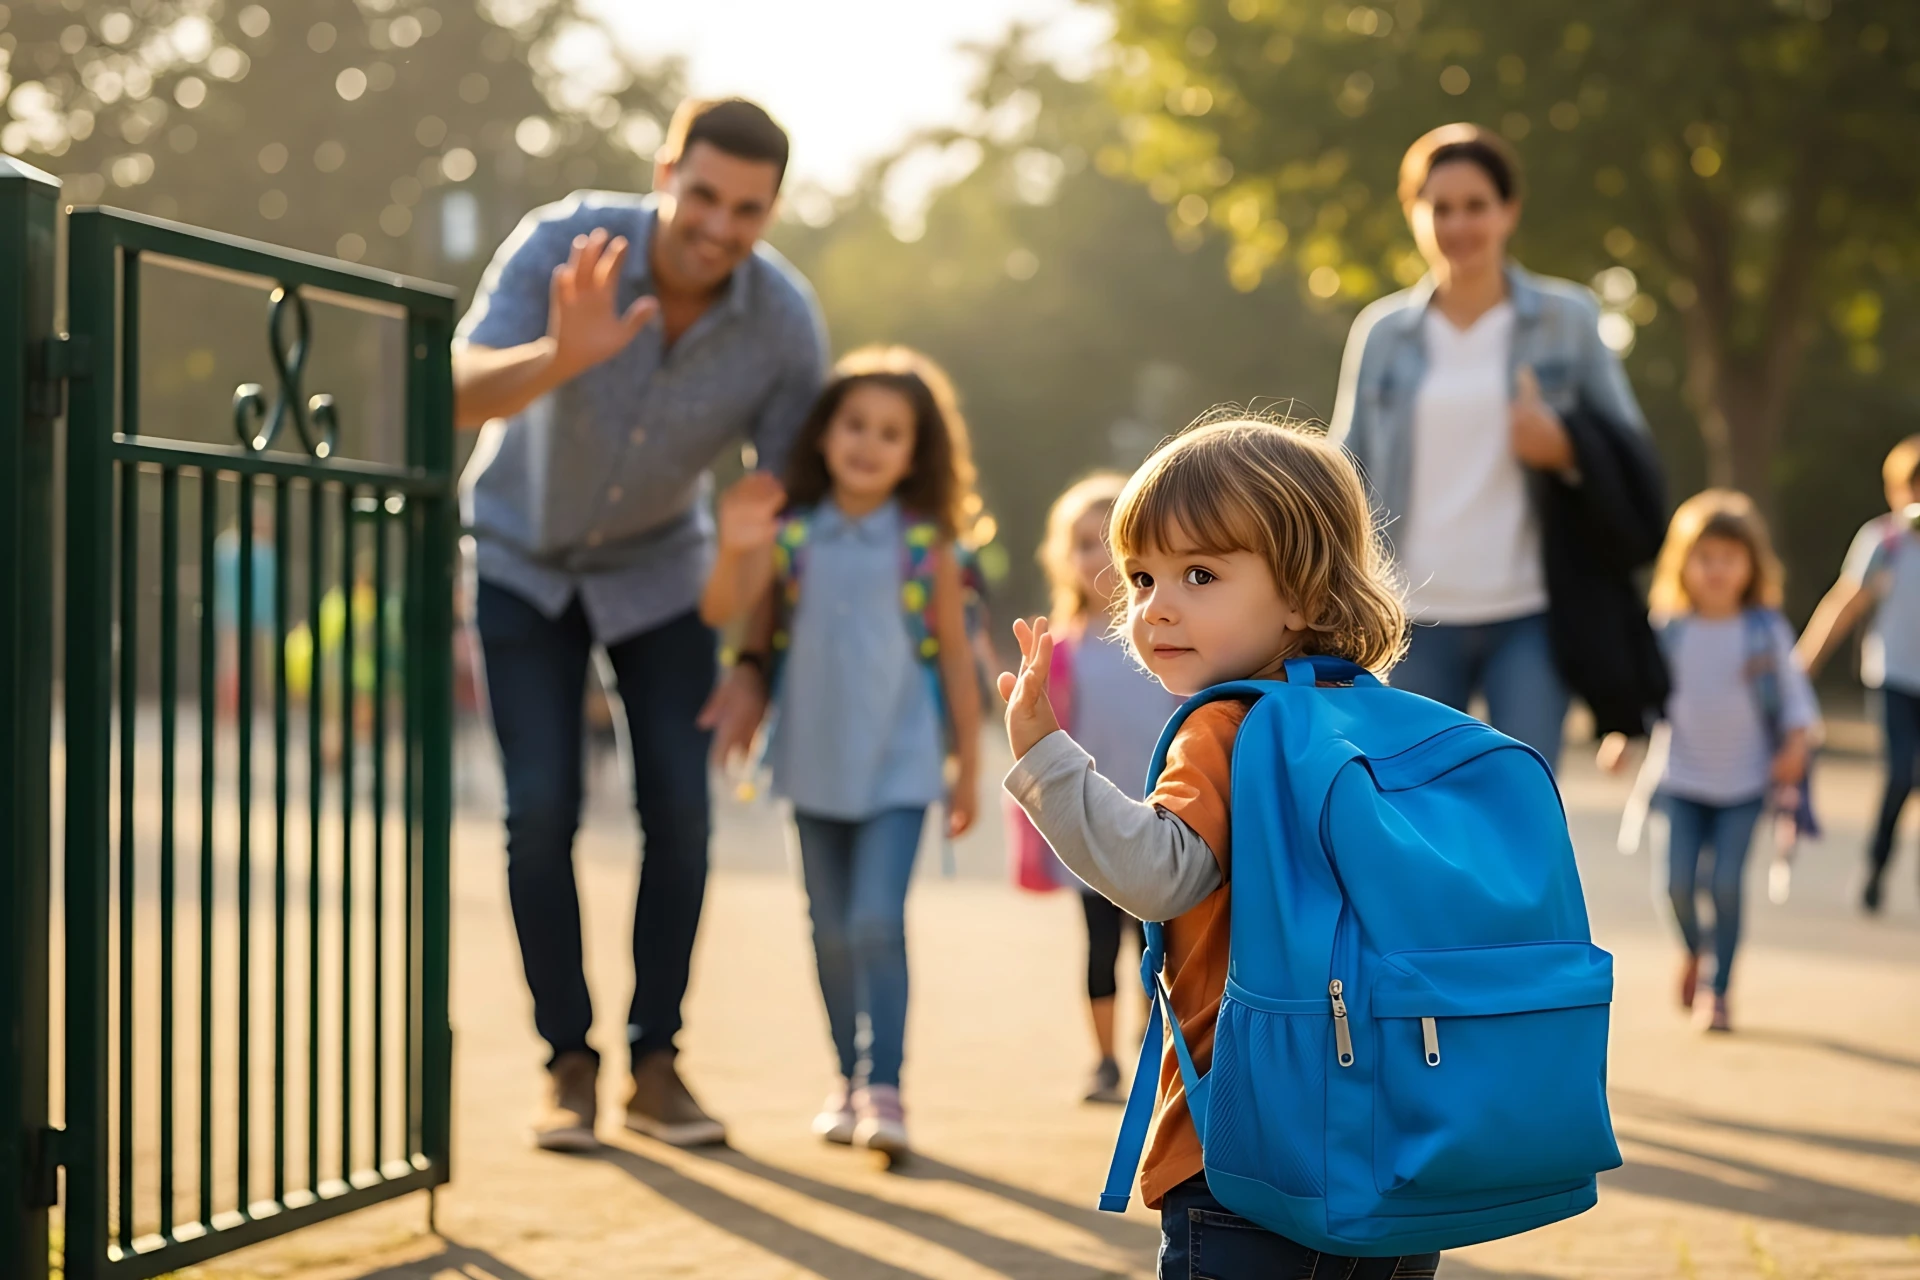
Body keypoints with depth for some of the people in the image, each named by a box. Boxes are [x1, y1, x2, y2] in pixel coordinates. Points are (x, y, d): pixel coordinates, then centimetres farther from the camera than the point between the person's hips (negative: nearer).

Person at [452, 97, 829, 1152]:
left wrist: (759, 668, -18)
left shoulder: (784, 321, -25)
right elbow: (459, 393, -42)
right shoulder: (562, 244, -30)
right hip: (523, 550, -1)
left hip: (657, 562, 2)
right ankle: (568, 1066, 2)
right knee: (542, 809, -10)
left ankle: (653, 1065, 5)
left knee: (679, 809, -7)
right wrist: (563, 355, -62)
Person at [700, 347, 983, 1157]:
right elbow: (722, 613, -11)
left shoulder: (926, 546, -4)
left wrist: (967, 767, 4)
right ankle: (851, 1080, 25)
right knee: (831, 931, 12)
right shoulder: (791, 535, -2)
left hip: (898, 765, -3)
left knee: (877, 922, -15)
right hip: (815, 763, 3)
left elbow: (955, 660, 2)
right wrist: (735, 553, -31)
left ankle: (885, 1089, -9)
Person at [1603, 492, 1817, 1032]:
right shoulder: (1669, 631, -3)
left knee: (1728, 883, -7)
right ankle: (1692, 948, 28)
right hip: (1683, 779, 1)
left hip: (1744, 782, -1)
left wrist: (1794, 745, -10)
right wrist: (1620, 735, -12)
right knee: (1679, 880, -8)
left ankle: (1720, 993, 9)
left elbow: (1792, 690, 4)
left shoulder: (1766, 629, -4)